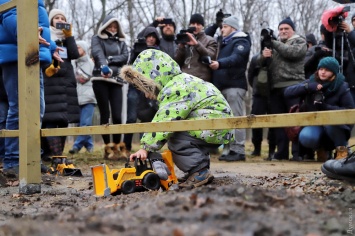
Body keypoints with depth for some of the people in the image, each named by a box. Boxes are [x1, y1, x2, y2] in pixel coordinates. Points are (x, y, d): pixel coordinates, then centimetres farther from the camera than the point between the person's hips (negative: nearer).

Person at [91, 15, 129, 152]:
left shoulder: (121, 42, 21)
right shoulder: (97, 39, 10)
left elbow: (125, 57, 3)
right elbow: (97, 54, -12)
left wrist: (109, 59, -12)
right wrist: (104, 66, -32)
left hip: (116, 80, 2)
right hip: (100, 80, -2)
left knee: (117, 116, -7)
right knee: (105, 115, -4)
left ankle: (117, 146, 3)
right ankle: (108, 147, 2)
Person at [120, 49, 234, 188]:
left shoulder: (176, 89, -20)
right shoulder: (176, 85, 16)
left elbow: (163, 122, -27)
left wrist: (146, 147, -24)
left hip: (216, 126, -11)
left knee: (174, 137, -20)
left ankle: (200, 172, -12)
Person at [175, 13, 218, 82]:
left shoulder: (210, 41, 12)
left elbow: (211, 58, -6)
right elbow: (177, 62, 13)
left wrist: (197, 44, -12)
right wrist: (181, 46, -3)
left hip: (201, 80, -3)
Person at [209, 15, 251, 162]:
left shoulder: (241, 41, -1)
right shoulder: (224, 42, 27)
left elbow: (236, 58, -20)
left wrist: (219, 64, -36)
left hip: (235, 85, -8)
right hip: (222, 85, 8)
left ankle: (238, 150, -10)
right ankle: (228, 149, 9)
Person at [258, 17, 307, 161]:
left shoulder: (300, 41, 9)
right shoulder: (274, 43, 24)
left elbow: (293, 52, -13)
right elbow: (260, 63, 17)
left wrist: (274, 43, -8)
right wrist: (263, 55, -6)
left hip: (293, 86, -5)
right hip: (275, 88, 6)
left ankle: (298, 153, -9)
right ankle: (281, 152, 8)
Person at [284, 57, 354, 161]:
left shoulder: (341, 87, -8)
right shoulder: (312, 82, 0)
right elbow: (287, 92, -6)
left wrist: (327, 107, -25)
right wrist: (307, 87, -22)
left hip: (336, 126, -2)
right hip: (315, 123, 2)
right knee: (305, 137, -30)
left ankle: (342, 149, -12)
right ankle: (320, 148, 6)